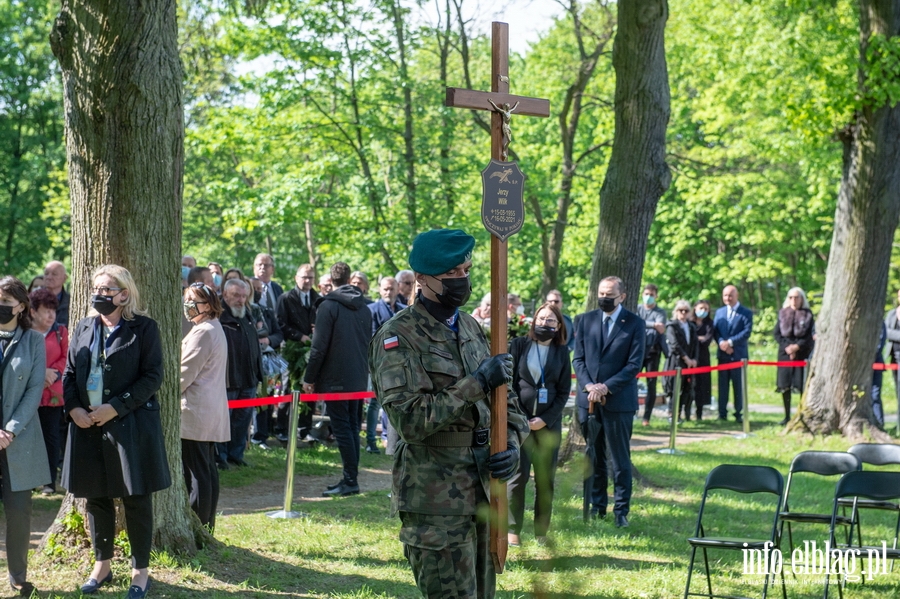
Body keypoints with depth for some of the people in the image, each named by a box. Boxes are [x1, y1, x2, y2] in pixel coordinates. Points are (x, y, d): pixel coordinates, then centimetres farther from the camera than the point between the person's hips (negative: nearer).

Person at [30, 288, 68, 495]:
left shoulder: (60, 331, 6)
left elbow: (65, 358, 3)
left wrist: (53, 373, -13)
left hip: (53, 394, 1)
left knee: (51, 437, 3)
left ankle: (50, 481, 10)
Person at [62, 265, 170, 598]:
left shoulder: (143, 328, -5)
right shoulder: (83, 329, 11)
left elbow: (153, 376, -10)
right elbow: (69, 373, 12)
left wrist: (116, 407, -16)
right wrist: (73, 408, -6)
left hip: (131, 426, -5)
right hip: (87, 425, 5)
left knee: (136, 500, 3)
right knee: (96, 498, 12)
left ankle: (140, 571, 14)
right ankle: (102, 565, 27)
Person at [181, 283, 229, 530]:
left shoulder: (203, 332, -15)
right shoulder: (215, 329, 17)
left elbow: (185, 373, -15)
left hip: (195, 413, -10)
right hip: (211, 413, 10)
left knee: (196, 472, -8)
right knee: (208, 470, 12)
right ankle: (206, 526, 16)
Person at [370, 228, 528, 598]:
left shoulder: (471, 328, 12)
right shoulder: (398, 338, -11)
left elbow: (504, 399, 18)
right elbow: (410, 420, -22)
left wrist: (512, 443, -2)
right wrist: (477, 383, -20)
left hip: (484, 493, 7)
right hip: (436, 501, -7)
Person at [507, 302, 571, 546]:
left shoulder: (561, 351, 6)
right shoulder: (519, 345, 2)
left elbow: (564, 390, 5)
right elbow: (509, 383, 0)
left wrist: (546, 419, -6)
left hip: (549, 422, 2)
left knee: (546, 479, 3)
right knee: (518, 475, -7)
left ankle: (542, 533, 9)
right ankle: (512, 530, -3)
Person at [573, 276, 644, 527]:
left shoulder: (634, 323, -1)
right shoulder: (585, 320, 9)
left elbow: (635, 364, -6)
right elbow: (578, 358, 6)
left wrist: (606, 387, -14)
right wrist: (589, 386, -11)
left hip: (619, 400, -3)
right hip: (588, 399, 3)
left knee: (620, 459, 1)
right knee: (593, 457, 8)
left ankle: (621, 511, 7)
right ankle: (597, 505, 18)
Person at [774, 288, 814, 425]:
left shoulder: (808, 315, 4)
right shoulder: (783, 313, 10)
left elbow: (810, 336, -1)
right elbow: (777, 333, 5)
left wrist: (797, 346, -13)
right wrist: (787, 347, -9)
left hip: (802, 353, -2)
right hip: (785, 352, 2)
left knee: (802, 385, -6)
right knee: (784, 385, 2)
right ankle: (787, 416, 9)